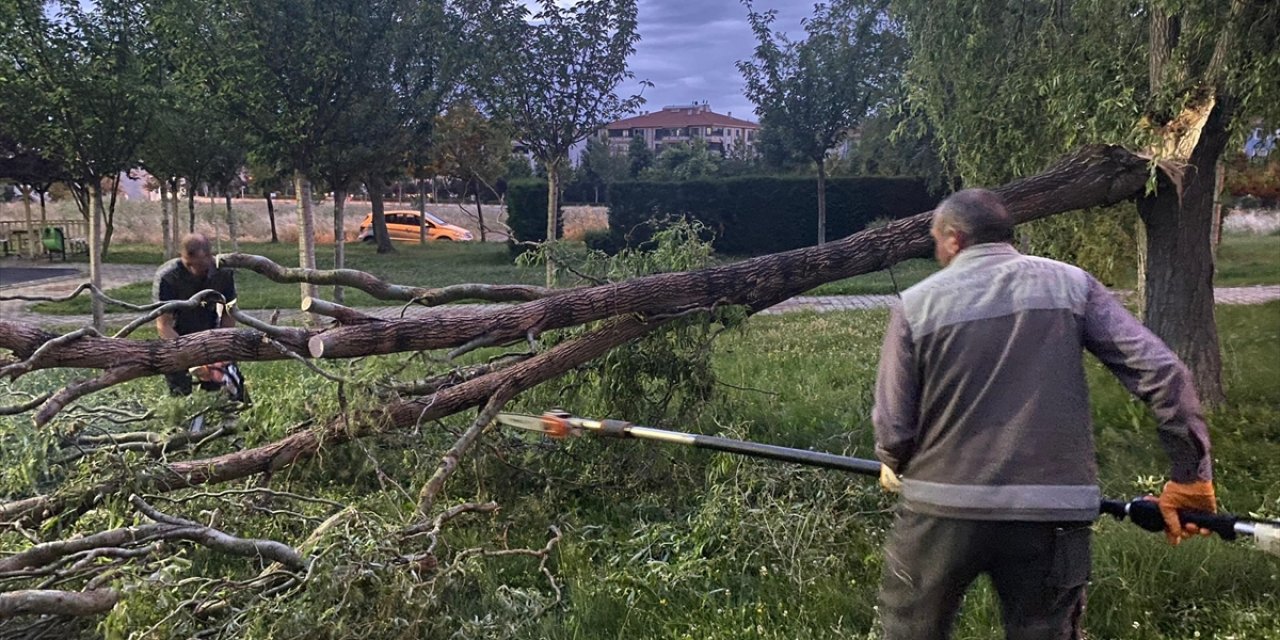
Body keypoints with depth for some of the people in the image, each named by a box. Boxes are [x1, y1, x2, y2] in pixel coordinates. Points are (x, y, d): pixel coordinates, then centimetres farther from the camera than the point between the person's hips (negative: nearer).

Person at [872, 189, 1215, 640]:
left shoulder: (917, 304, -1)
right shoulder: (1071, 284, 4)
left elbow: (893, 423, -1)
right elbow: (1162, 373, -3)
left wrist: (893, 465, 20)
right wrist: (1191, 476, 5)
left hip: (942, 509, -1)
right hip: (1052, 513, 2)